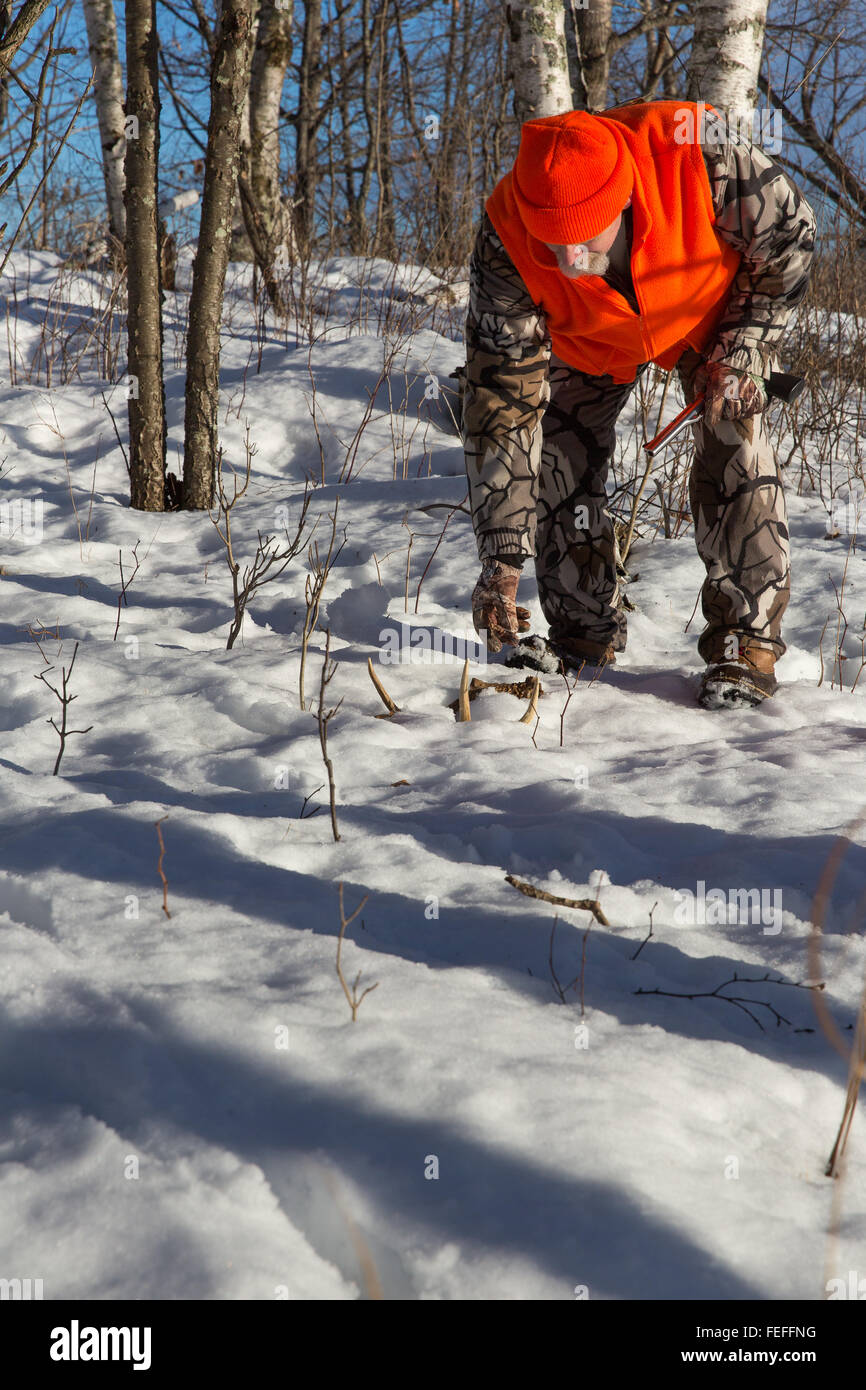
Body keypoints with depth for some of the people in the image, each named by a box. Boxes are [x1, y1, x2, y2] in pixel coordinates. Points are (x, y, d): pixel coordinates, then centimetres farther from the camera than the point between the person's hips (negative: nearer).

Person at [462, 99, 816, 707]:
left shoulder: (697, 149, -41)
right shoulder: (506, 237, -35)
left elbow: (790, 237, -19)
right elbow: (501, 396, -30)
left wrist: (741, 354, -25)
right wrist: (502, 555, -34)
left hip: (714, 310, -1)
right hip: (592, 338, 2)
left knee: (735, 454, -18)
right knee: (555, 464, -8)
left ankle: (746, 643, -6)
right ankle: (585, 641, 10)